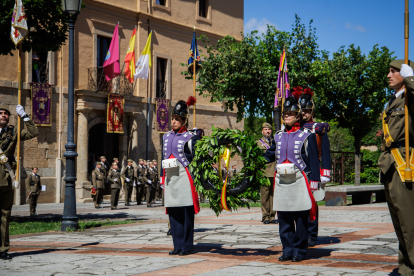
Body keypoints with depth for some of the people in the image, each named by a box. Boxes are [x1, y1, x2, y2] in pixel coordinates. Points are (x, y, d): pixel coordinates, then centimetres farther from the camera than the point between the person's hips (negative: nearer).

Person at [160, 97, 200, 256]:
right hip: (170, 178, 6)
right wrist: (163, 180, 15)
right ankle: (178, 246, 13)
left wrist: (195, 181, -7)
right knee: (173, 213, 6)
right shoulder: (167, 137, 14)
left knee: (186, 213, -2)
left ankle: (187, 246, 5)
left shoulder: (189, 138, -2)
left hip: (184, 178, -5)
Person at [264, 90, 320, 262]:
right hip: (281, 183, 5)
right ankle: (288, 250, 14)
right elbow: (269, 156, 20)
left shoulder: (306, 136, 1)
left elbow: (314, 161, -2)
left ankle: (299, 251, 8)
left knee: (301, 219, -1)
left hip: (299, 182, -5)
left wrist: (314, 182, -8)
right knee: (284, 219, 6)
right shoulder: (279, 136, 15)